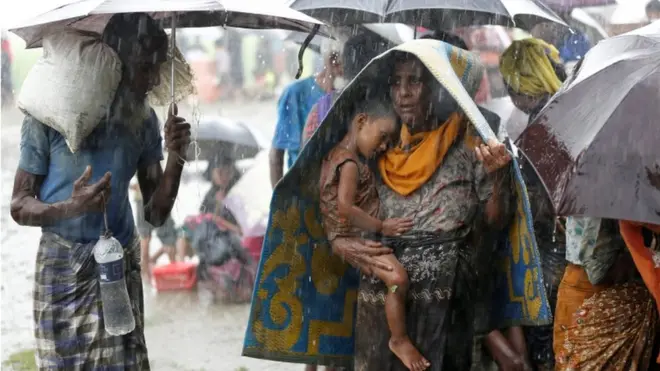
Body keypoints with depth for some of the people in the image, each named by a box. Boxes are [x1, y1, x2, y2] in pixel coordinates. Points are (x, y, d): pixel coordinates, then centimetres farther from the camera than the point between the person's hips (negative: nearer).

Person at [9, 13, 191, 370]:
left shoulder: (143, 121, 0)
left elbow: (156, 214, 2)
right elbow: (19, 206, -9)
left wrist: (175, 160, -15)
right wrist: (71, 208, -28)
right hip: (62, 270, -2)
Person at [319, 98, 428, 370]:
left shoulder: (338, 155, 12)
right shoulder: (350, 163, -19)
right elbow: (345, 207, -31)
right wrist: (382, 227, -23)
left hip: (357, 237, 11)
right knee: (397, 277, -27)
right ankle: (399, 340, -13)